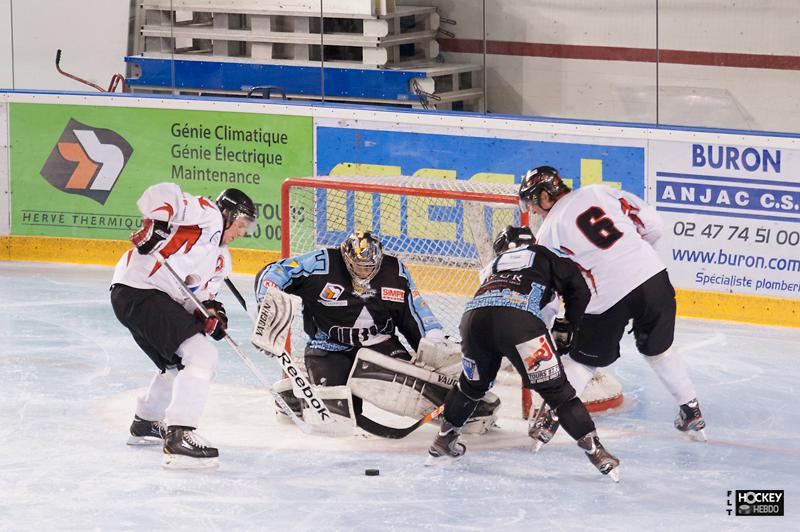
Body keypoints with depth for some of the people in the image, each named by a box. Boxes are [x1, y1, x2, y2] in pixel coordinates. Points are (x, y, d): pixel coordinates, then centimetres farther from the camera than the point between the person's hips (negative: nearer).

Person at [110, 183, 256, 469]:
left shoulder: (221, 260, 24)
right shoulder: (207, 214, -4)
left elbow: (199, 294, 17)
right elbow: (161, 194, -16)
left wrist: (211, 311, -4)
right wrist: (156, 224, -31)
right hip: (140, 291, -11)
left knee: (179, 365, 29)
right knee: (201, 356, -20)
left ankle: (145, 424, 50)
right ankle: (178, 437, -28)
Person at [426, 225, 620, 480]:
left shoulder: (492, 266, 41)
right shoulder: (543, 256, 28)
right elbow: (578, 289, 15)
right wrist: (570, 327, 28)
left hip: (474, 315, 5)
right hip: (519, 318, -5)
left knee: (473, 382, 32)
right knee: (556, 389, 0)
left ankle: (443, 440, 43)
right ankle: (595, 450, -5)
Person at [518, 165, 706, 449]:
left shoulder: (550, 231, 3)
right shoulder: (598, 193, 11)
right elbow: (650, 222, 10)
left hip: (606, 296, -4)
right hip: (653, 277, 4)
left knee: (582, 359, 17)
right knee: (659, 349, 25)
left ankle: (551, 419, 14)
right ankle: (692, 414, 28)